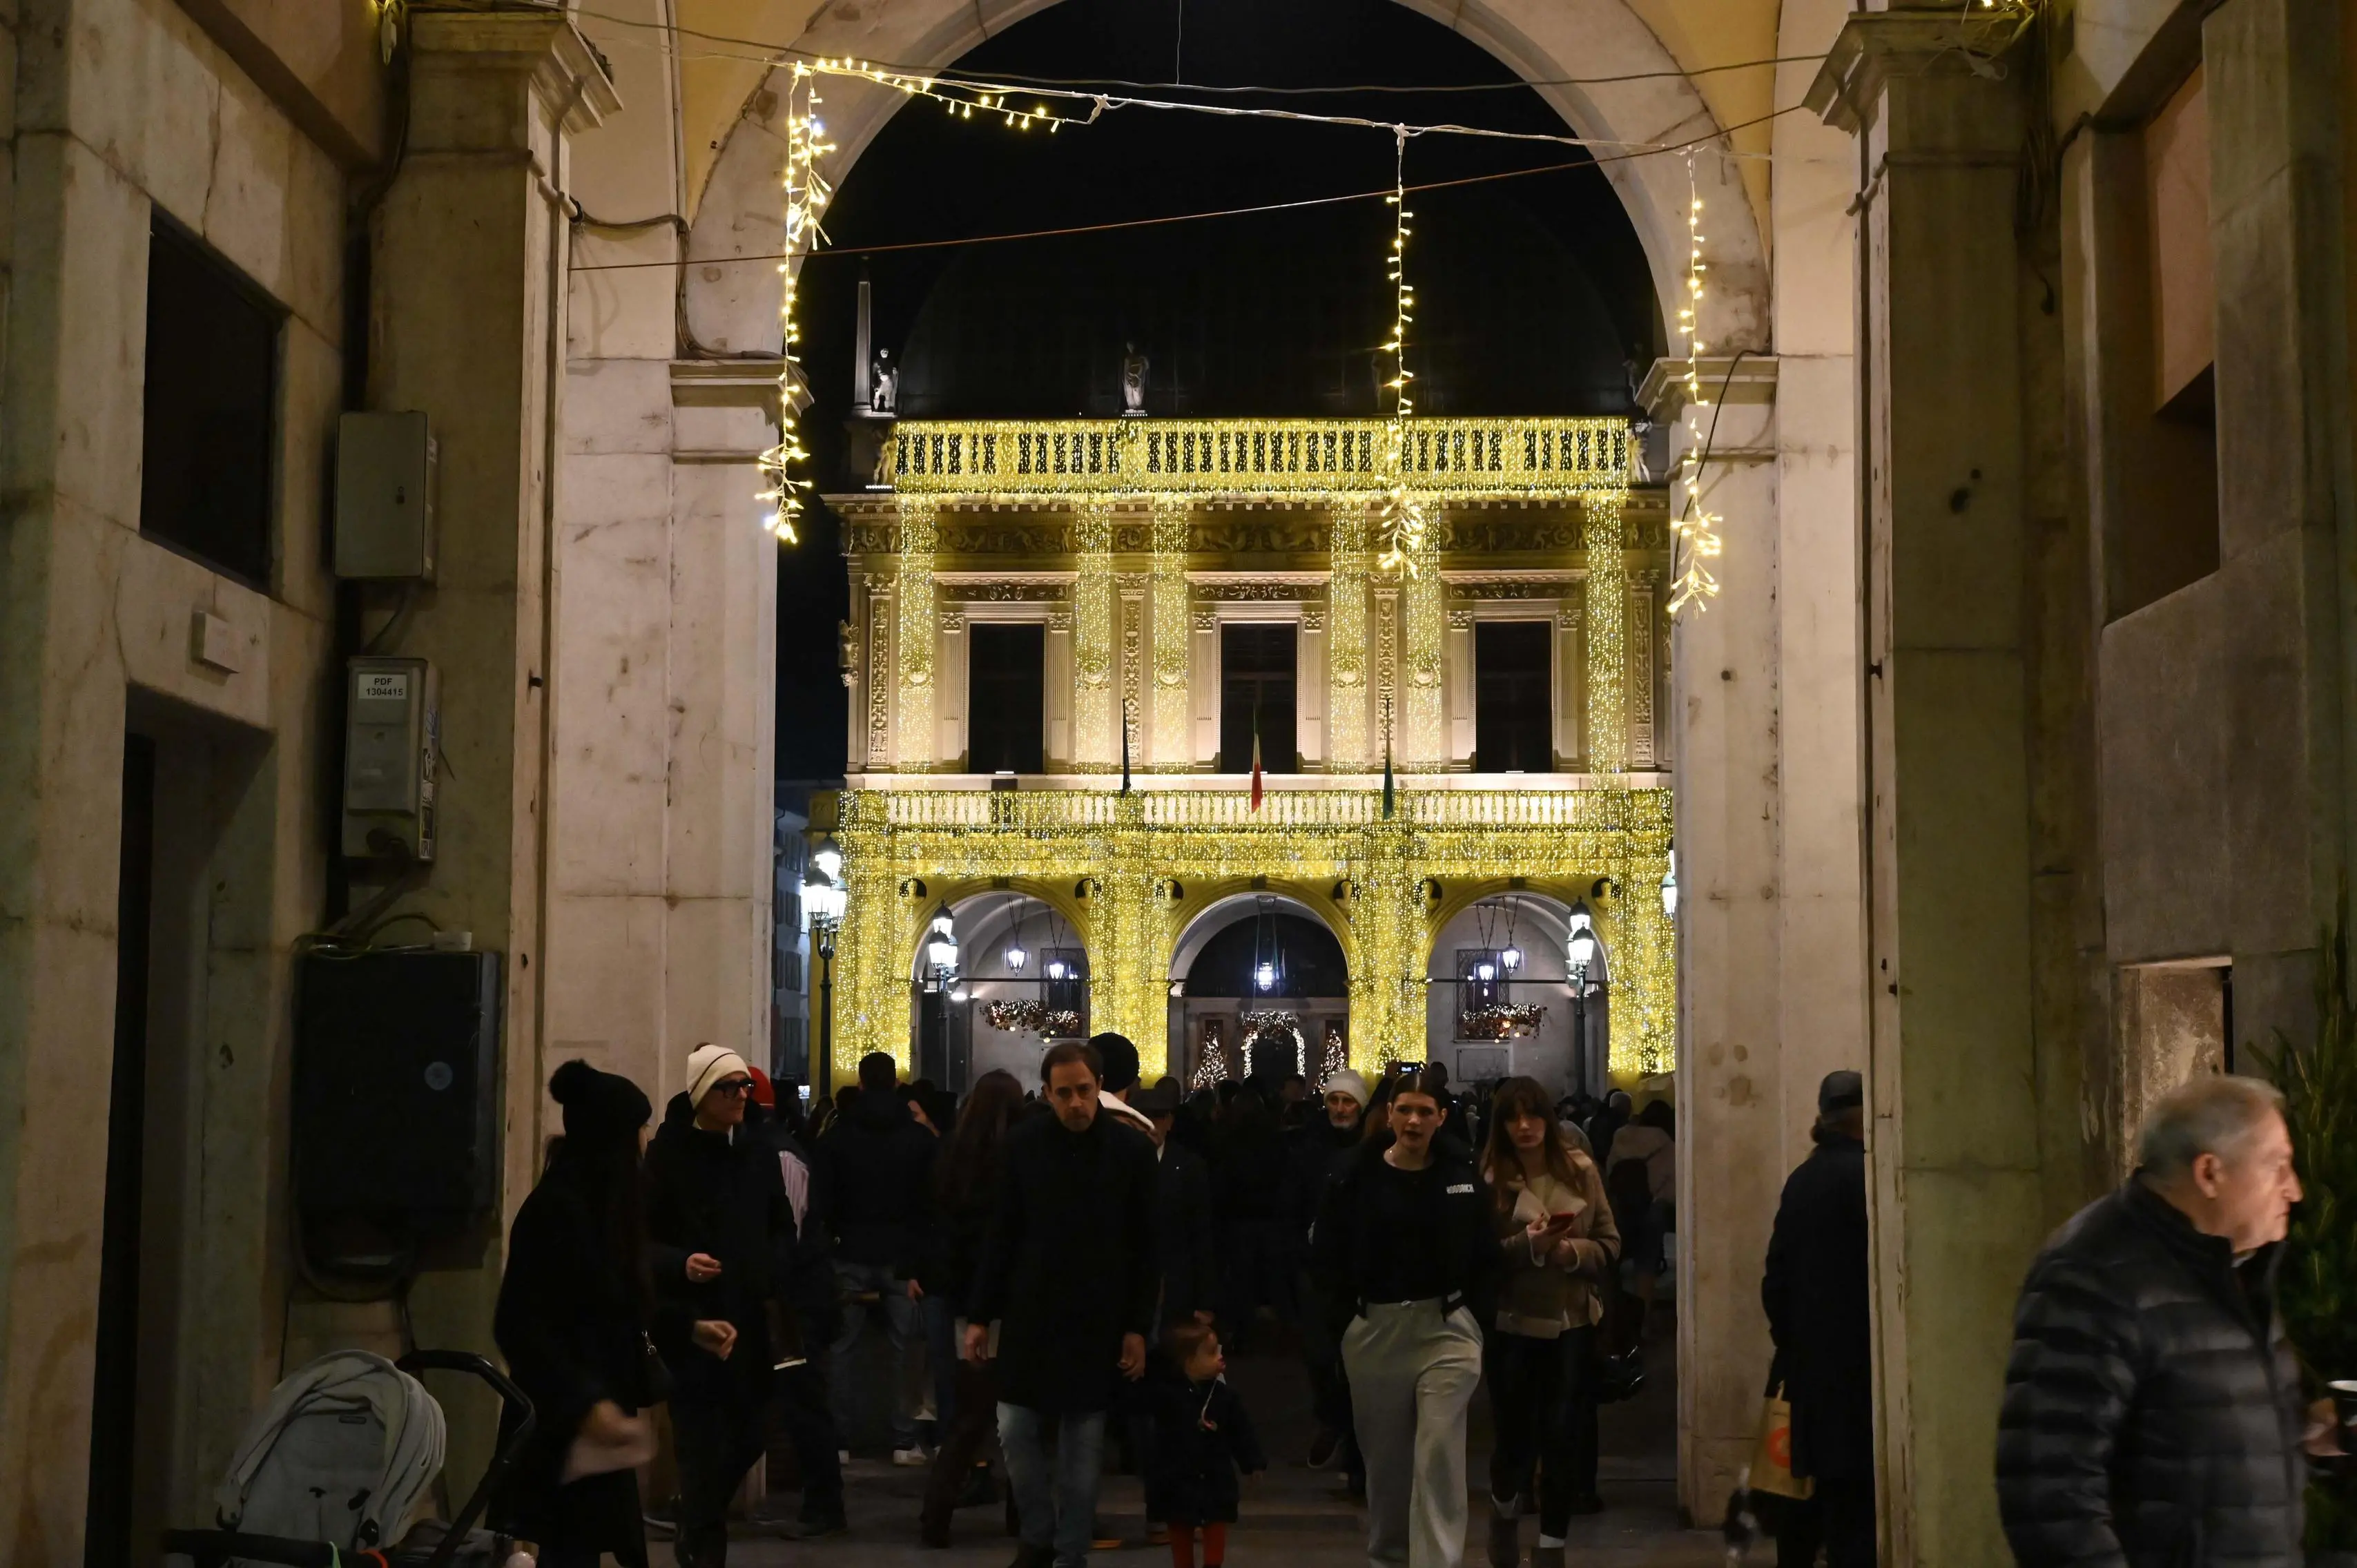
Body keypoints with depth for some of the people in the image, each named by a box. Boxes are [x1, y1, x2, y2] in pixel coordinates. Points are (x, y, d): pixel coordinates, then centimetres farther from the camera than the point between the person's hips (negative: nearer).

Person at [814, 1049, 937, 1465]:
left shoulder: (836, 1137, 0)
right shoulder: (921, 1138, 0)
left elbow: (824, 1201, 0)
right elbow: (932, 1203, -2)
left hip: (851, 1256, 0)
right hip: (902, 1258, 0)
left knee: (843, 1349, 7)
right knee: (904, 1350, 3)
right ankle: (904, 1442, 3)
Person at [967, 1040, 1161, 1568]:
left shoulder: (1131, 1149, -5)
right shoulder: (1023, 1144, -2)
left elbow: (1145, 1248, -2)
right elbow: (1002, 1236, 2)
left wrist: (1137, 1326, -5)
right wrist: (980, 1315, 1)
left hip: (1097, 1319, -1)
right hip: (1030, 1312, 1)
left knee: (1082, 1445, 5)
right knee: (1016, 1431, 2)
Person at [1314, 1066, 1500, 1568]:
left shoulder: (1463, 1178, 1)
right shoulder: (1357, 1178, -2)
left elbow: (1485, 1257, 7)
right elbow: (1328, 1254, 3)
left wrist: (1477, 1317, -2)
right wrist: (1343, 1312, -4)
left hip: (1445, 1328, -1)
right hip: (1374, 1329, 1)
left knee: (1439, 1452, -10)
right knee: (1384, 1453, 14)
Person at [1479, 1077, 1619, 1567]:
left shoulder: (1581, 1170, 0)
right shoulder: (1488, 1177, -8)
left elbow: (1610, 1245, 3)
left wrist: (1573, 1252, -15)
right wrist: (1527, 1245, -21)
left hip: (1572, 1322, 2)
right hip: (1512, 1325, -2)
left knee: (1564, 1437, 4)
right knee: (1515, 1434, 5)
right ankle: (1505, 1512, 36)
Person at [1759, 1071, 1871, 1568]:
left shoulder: (1802, 1179, 10)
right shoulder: (1863, 1173, -13)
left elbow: (1778, 1271, 12)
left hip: (1808, 1358, 8)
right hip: (1854, 1359, -8)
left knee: (1811, 1485, 15)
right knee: (1854, 1488, -6)